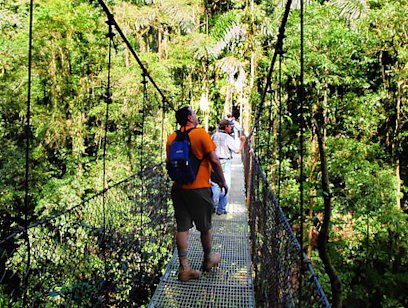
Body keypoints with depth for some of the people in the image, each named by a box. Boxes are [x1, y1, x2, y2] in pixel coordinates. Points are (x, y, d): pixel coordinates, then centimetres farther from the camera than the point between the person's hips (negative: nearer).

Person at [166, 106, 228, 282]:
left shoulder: (171, 138, 5)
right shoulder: (201, 133, -10)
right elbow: (214, 160, -12)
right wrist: (222, 181, -1)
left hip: (178, 188, 5)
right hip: (199, 188, -4)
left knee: (182, 227, 7)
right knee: (205, 226, 14)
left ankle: (184, 268, 9)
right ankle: (208, 259, 32)